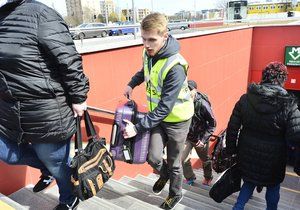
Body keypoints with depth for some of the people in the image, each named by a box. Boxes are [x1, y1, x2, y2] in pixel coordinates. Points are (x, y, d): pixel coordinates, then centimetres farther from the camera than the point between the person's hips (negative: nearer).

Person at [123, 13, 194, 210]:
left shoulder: (175, 66, -30)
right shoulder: (149, 53, -7)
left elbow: (165, 107, -29)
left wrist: (138, 127, -29)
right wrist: (132, 84, 1)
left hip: (177, 118, -5)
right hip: (158, 115, 5)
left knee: (173, 162, 11)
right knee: (153, 157, -2)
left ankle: (176, 194, 40)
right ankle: (164, 174, 34)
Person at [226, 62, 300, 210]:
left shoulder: (245, 99, -9)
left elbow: (232, 127, -4)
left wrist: (231, 150, 7)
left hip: (247, 154, 3)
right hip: (272, 159, -2)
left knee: (249, 182, 26)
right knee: (273, 187, 24)